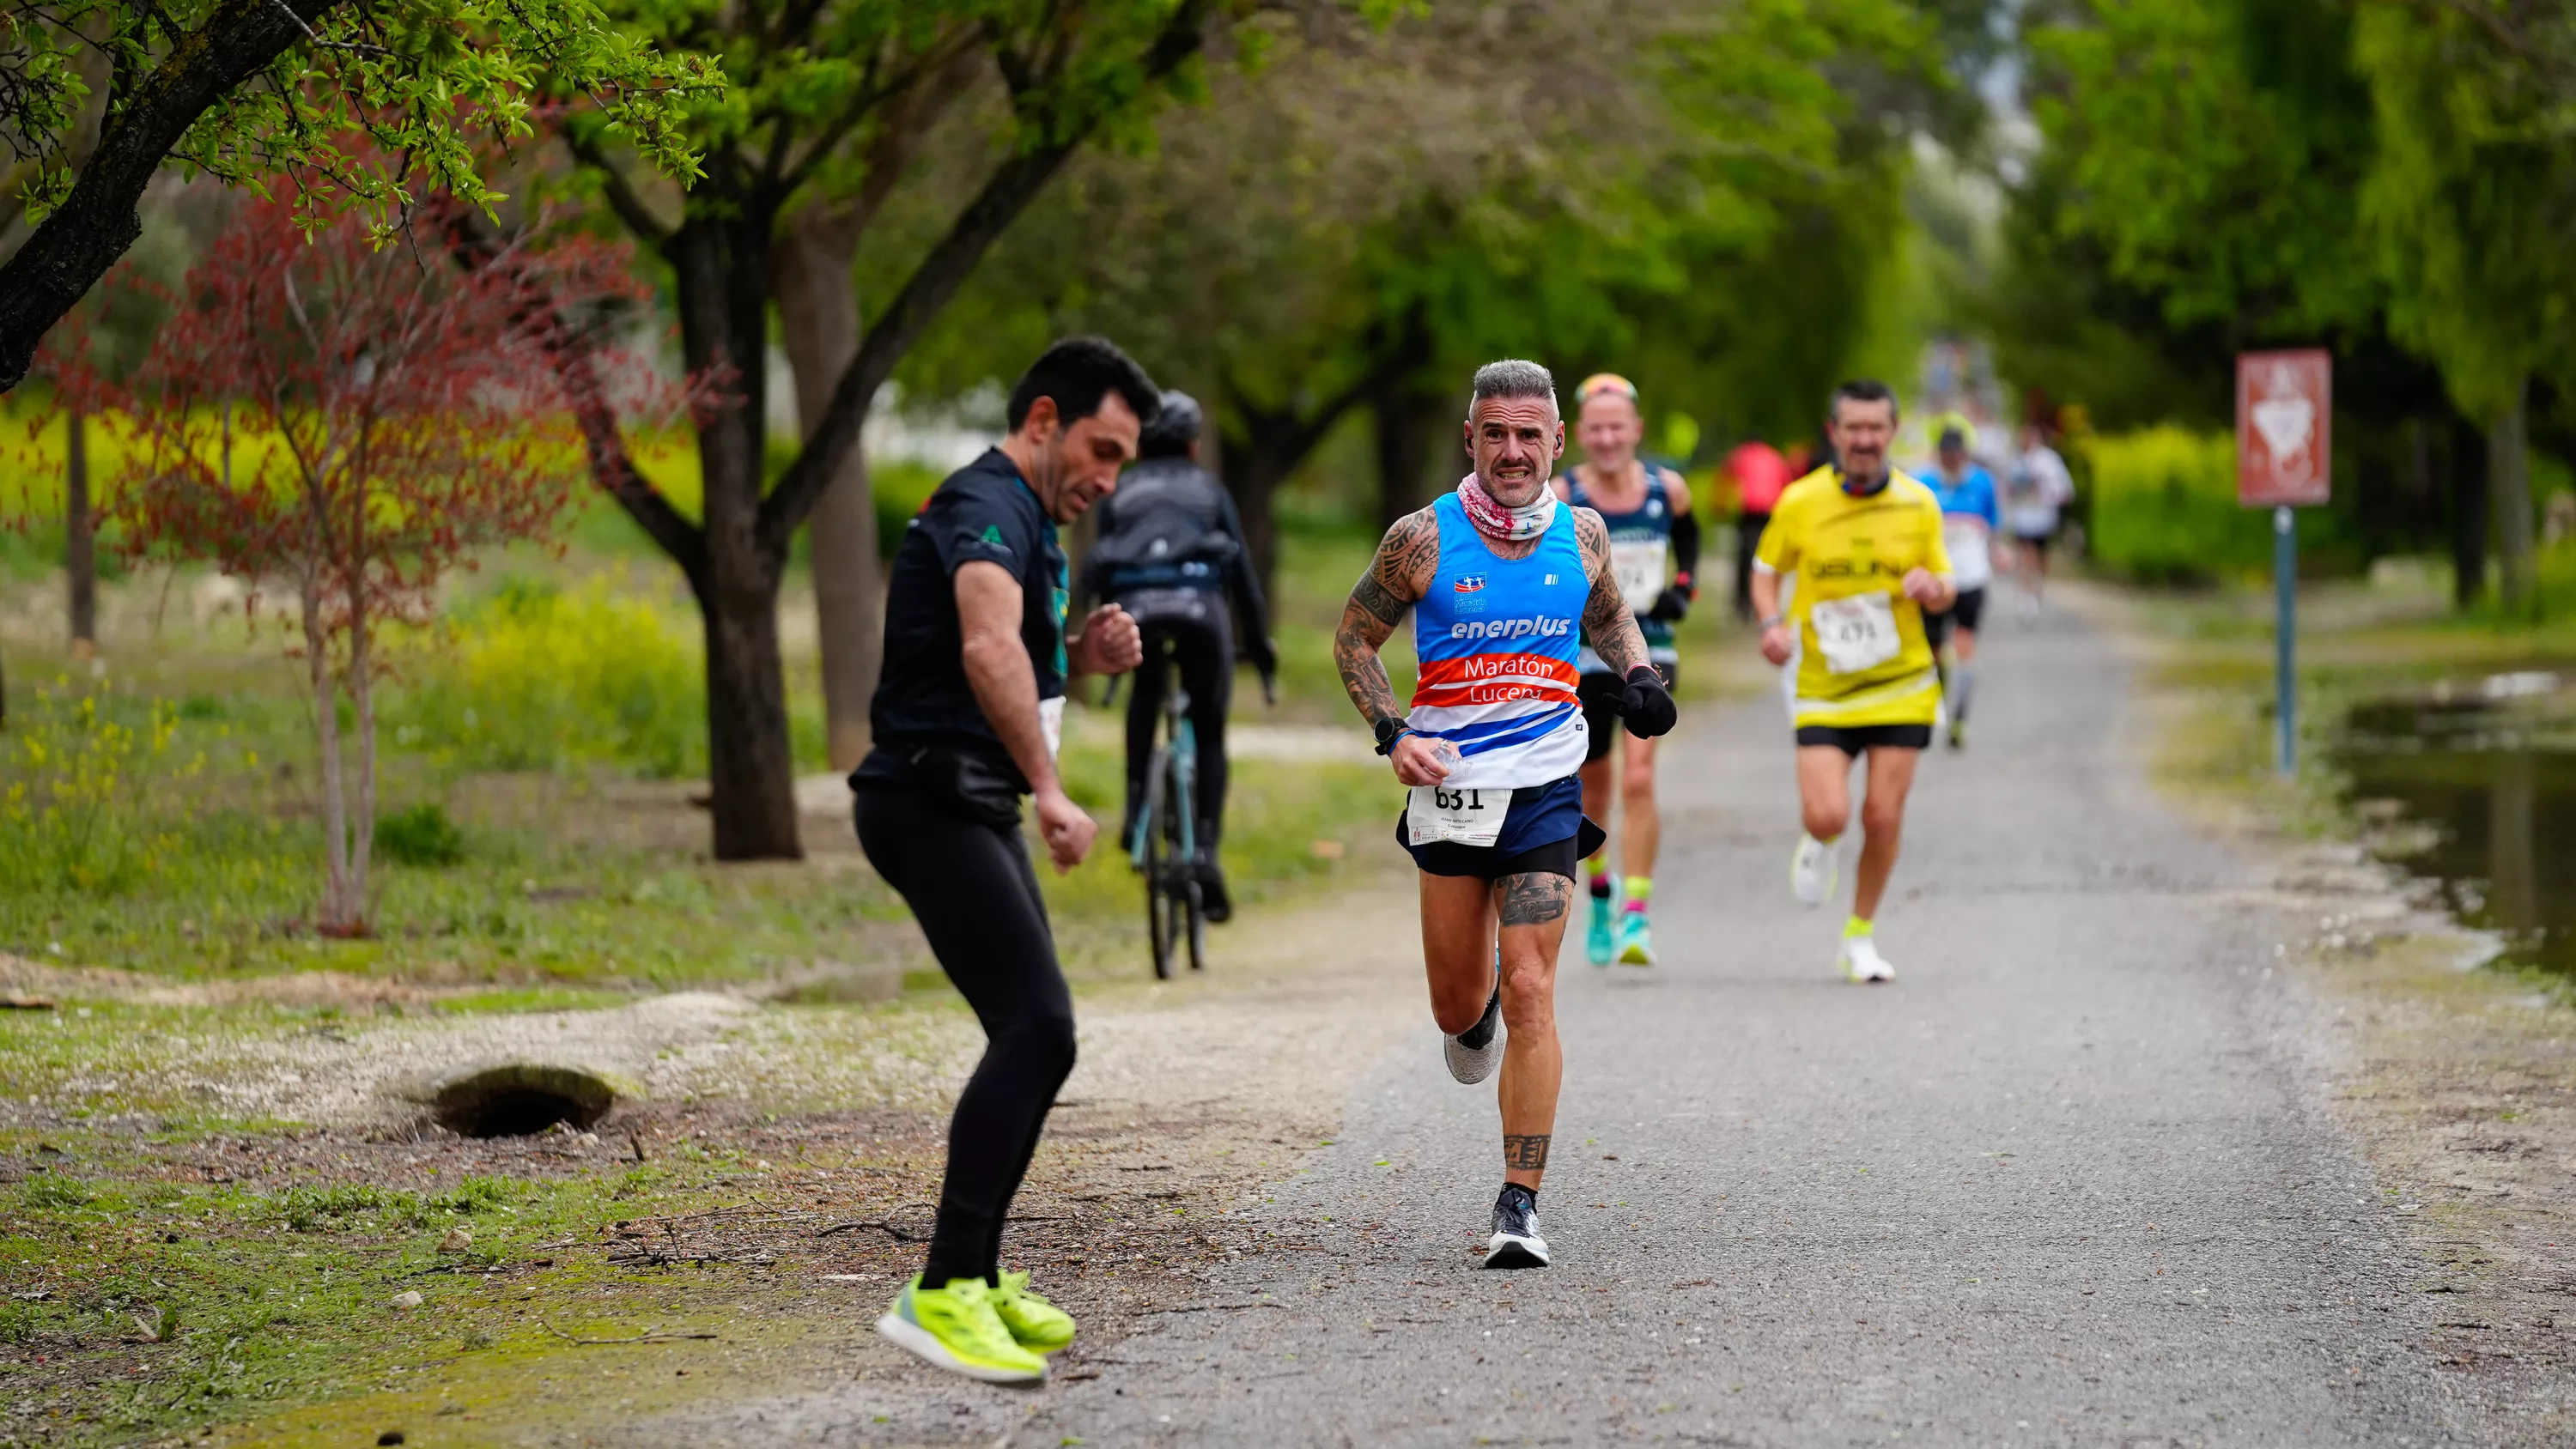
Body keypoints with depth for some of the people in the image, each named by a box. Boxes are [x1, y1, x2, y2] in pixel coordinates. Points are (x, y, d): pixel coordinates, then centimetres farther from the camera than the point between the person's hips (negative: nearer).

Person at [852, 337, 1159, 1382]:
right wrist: (1050, 791, -42)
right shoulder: (986, 508, -15)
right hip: (932, 802, -11)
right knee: (1038, 1029, -19)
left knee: (1034, 1035, 13)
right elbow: (987, 648, -34)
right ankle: (941, 1294, -23)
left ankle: (977, 1276, 20)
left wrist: (1087, 654, 7)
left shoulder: (1029, 522, 19)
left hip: (972, 811, 11)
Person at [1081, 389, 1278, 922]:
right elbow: (1241, 571, 20)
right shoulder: (1209, 490, 24)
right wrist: (1260, 643, 27)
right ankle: (1205, 848, -2)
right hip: (1197, 604, -1)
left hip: (1134, 606, 1)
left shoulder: (1119, 493, 26)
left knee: (1144, 695, 33)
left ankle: (1137, 807, 18)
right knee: (1208, 733, 14)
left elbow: (1100, 570, 25)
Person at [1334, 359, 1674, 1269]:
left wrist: (1639, 677, 3)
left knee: (1529, 995, -11)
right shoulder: (1423, 539, -6)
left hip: (1545, 791, 0)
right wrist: (1392, 734, -9)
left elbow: (1609, 617, 23)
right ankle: (1476, 1010, 50)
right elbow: (1355, 637, 5)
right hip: (1449, 786, 0)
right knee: (1458, 1007, 10)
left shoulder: (1581, 535, 2)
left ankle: (1520, 1204, -9)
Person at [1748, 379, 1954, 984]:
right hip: (1824, 689, -1)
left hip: (1901, 685, 1)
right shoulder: (1799, 502, -5)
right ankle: (1820, 844, 26)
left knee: (1883, 816, -2)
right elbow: (1766, 570, 9)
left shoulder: (1919, 504, -1)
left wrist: (1932, 589, -17)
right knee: (1827, 815, -14)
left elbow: (1944, 590, 8)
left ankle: (1860, 938, 18)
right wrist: (1773, 623, -11)